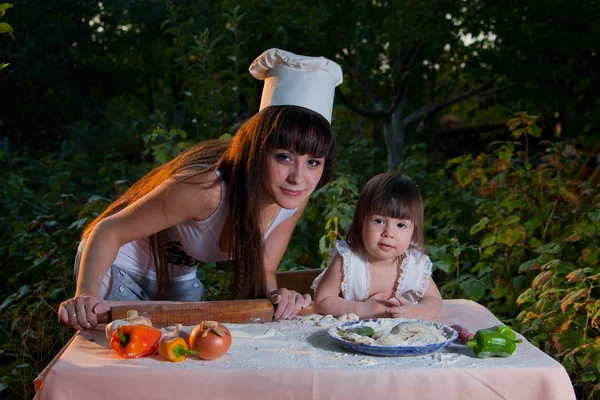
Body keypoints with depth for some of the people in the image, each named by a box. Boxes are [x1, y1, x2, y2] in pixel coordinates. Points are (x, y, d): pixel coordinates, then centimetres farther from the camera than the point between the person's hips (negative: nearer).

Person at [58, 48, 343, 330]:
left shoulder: (295, 198, -20)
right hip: (117, 269, -5)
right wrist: (86, 295, -47)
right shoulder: (207, 187, -40)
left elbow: (261, 272, -7)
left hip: (181, 278, 6)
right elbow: (109, 231, -31)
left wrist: (276, 295, -30)